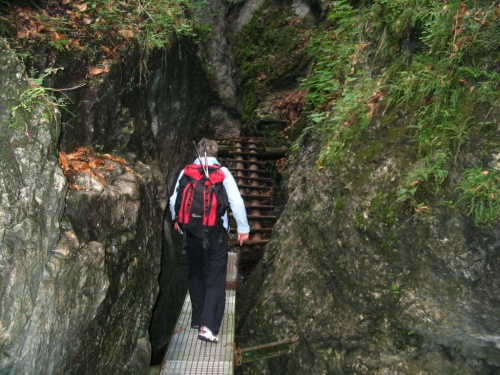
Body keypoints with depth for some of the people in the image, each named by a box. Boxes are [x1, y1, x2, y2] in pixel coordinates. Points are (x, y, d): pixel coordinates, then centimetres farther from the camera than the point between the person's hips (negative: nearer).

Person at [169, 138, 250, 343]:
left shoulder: (186, 172, 4)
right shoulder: (222, 172, -3)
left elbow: (174, 200, 8)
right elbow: (236, 201, -10)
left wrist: (176, 220, 27)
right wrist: (243, 228, -2)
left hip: (191, 231, 3)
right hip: (215, 231, -3)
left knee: (195, 276, 19)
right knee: (215, 280, 3)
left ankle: (197, 319, 29)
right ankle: (207, 326, -7)